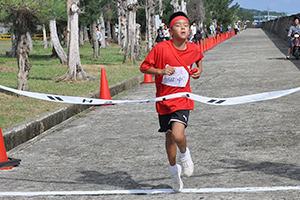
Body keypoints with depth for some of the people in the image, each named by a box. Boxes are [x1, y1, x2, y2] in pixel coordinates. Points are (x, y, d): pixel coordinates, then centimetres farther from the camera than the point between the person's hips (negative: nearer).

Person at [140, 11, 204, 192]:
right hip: (164, 100, 1)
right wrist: (160, 71, -22)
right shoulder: (161, 48, -14)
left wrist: (199, 70, 3)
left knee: (178, 134, -23)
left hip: (182, 99, 0)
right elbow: (144, 67, -7)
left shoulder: (194, 49, -5)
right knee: (169, 136, 15)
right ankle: (174, 169, 39)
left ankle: (184, 153, 13)